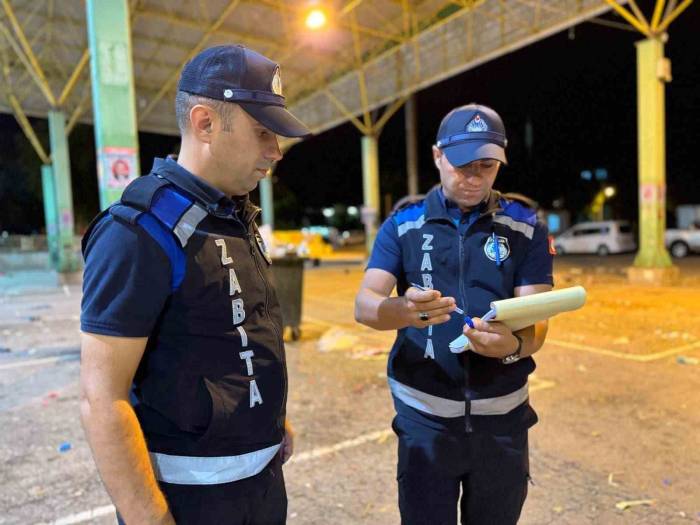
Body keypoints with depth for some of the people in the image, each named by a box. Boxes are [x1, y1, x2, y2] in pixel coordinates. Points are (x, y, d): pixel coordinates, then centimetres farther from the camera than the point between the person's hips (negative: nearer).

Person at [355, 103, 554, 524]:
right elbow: (364, 305, -14)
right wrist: (404, 311, -36)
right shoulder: (403, 225, -4)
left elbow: (537, 324, -7)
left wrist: (513, 345, -30)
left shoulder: (526, 228, -2)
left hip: (502, 418, 2)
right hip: (425, 417, -1)